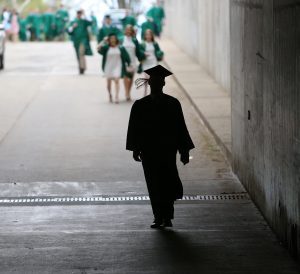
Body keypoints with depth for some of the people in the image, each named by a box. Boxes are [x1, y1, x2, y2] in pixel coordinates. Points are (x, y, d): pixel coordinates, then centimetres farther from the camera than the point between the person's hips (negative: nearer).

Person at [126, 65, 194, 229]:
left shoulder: (172, 104, 2)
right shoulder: (140, 106, 4)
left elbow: (180, 128, 3)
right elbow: (134, 129, 4)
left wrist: (184, 151, 1)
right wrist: (136, 149, -5)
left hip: (168, 151, -2)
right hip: (149, 152, 2)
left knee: (166, 183, -12)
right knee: (154, 186, 4)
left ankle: (166, 216, -9)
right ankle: (159, 217, 11)